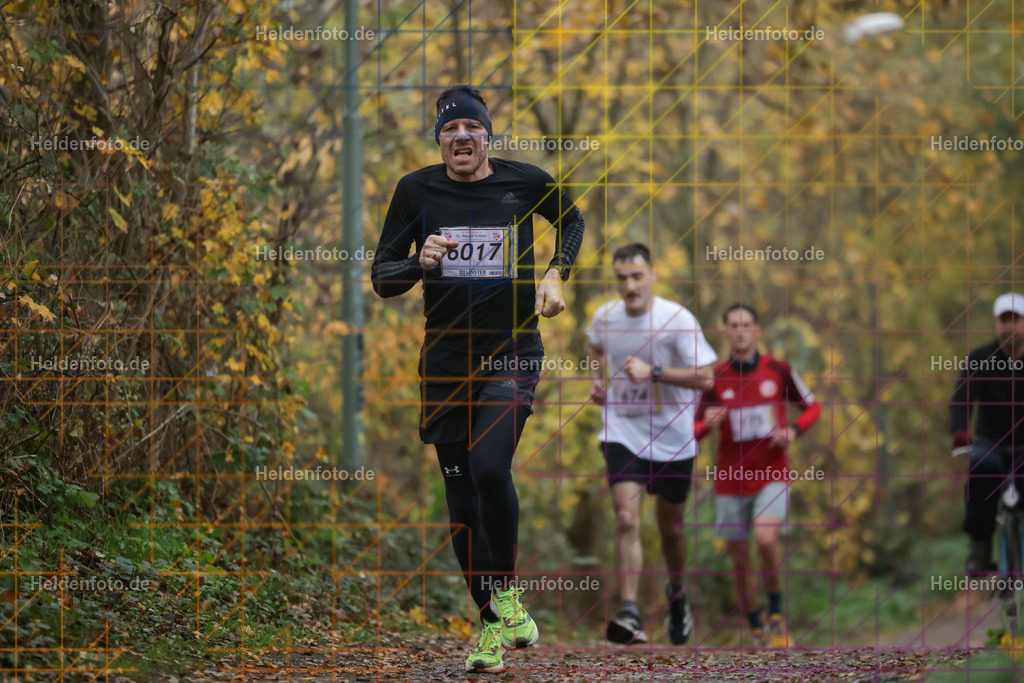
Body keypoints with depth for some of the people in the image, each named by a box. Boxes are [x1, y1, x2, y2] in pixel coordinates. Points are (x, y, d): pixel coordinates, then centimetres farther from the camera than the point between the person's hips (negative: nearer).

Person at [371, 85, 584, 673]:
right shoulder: (417, 190, 1)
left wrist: (556, 274, 4)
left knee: (490, 466, -25)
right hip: (447, 358, 2)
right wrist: (419, 264, -17)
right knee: (461, 498, 3)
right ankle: (492, 623, 16)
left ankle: (506, 587, -3)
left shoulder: (524, 182, -1)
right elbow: (381, 277, 4)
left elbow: (572, 220, 21)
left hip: (514, 352, -2)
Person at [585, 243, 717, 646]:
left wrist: (652, 372, -25)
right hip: (622, 434, 1)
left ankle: (676, 594, 43)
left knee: (670, 529, 13)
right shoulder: (604, 318, -2)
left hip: (672, 438, -1)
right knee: (626, 520, -18)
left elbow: (705, 377, -17)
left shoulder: (678, 320, -14)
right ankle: (630, 616, -23)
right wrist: (598, 379, 5)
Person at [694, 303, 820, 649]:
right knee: (739, 559, 3)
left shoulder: (778, 370, 0)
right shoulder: (716, 378, 0)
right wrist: (707, 424, -19)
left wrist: (794, 430, -9)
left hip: (772, 474, -2)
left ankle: (776, 613, -4)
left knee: (766, 538, -25)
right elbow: (695, 431, 5)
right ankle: (756, 630, 21)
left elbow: (812, 407, 11)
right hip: (731, 479, 2)